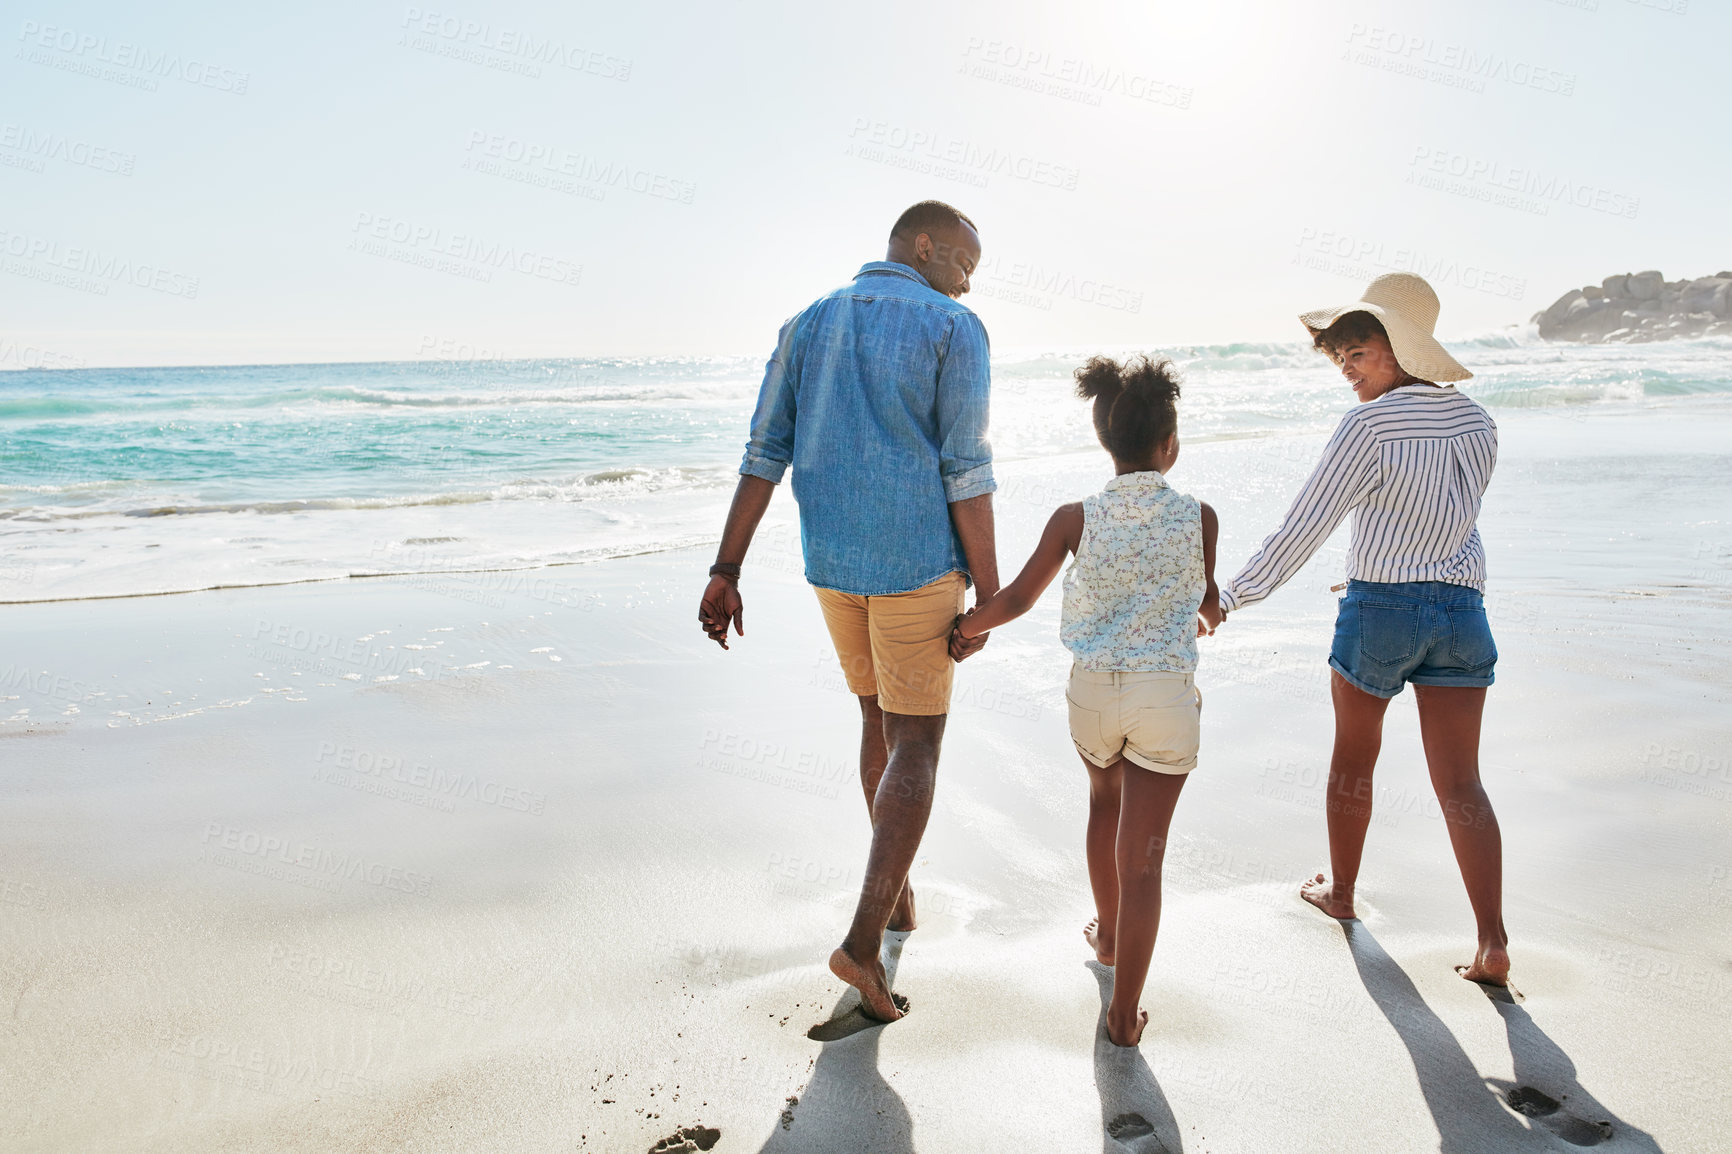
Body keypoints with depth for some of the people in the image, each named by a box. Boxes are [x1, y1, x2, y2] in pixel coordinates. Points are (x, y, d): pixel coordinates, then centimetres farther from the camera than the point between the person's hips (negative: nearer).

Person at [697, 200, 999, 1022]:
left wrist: (726, 574, 1)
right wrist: (990, 594, -10)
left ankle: (896, 893, 35)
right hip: (918, 567, -5)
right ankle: (864, 941, -7)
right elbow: (966, 473, -14)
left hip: (832, 565, 5)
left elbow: (764, 456, 2)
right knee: (915, 748, 3)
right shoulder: (954, 330, -7)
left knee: (881, 718, 24)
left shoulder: (807, 327, 8)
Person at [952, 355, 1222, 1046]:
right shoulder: (1198, 518, -6)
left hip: (1092, 688, 2)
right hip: (1167, 696, -2)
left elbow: (1018, 599, -3)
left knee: (1105, 801, 31)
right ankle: (1123, 1014, 9)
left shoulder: (1076, 518, -7)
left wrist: (966, 627, 16)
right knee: (1142, 856, 3)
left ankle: (1106, 932, 49)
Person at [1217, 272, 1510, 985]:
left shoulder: (1369, 425, -14)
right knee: (1460, 783, 4)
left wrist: (1229, 599, -11)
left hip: (1379, 607, -5)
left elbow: (1304, 528, -15)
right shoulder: (1477, 422, 6)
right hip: (1461, 608, 5)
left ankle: (1340, 891, 34)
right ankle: (1493, 944, 0)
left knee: (1353, 760, 16)